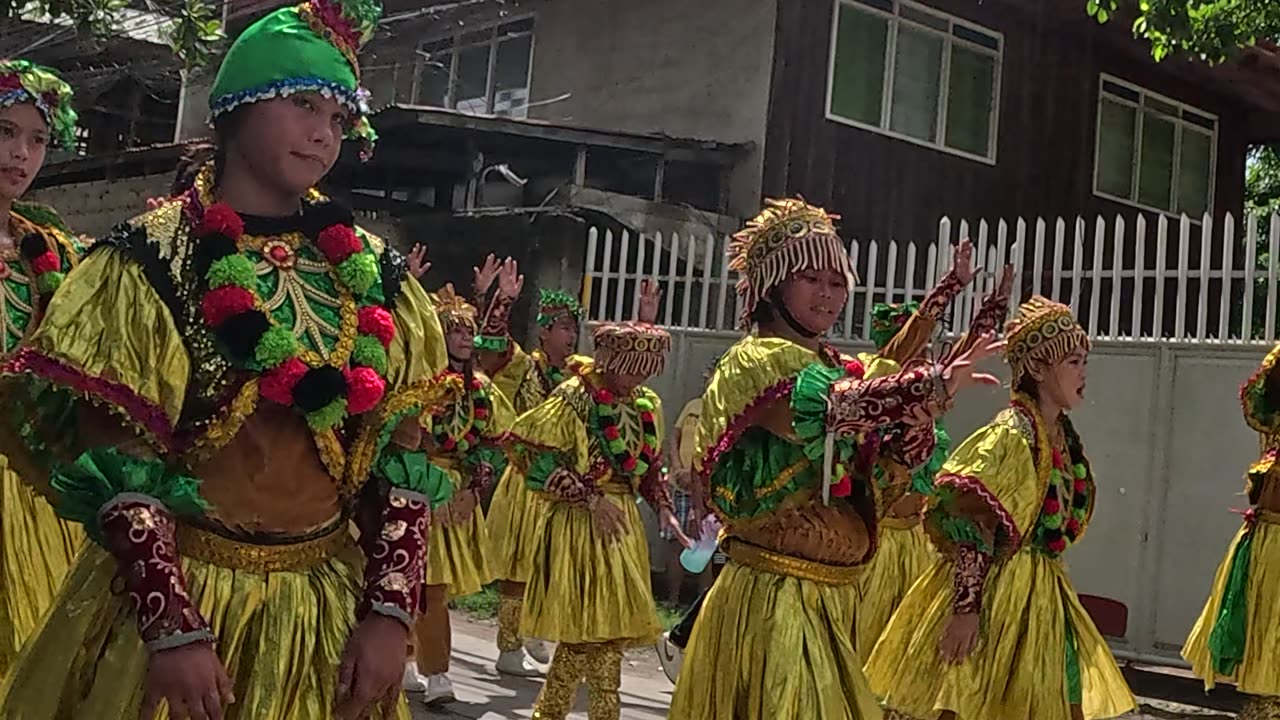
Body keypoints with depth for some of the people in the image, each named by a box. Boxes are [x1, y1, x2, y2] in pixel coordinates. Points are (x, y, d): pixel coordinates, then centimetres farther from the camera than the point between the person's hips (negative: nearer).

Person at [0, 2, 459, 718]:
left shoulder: (372, 276, 3)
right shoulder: (152, 261, -7)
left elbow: (403, 454, 1)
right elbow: (115, 460, -11)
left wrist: (390, 611, -8)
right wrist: (173, 625, -18)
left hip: (331, 605, 4)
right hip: (168, 598, -3)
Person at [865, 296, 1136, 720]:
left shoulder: (1062, 436, 10)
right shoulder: (1012, 433, -16)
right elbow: (972, 529, -21)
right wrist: (966, 606, -25)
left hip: (1040, 593, 9)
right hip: (996, 592, -9)